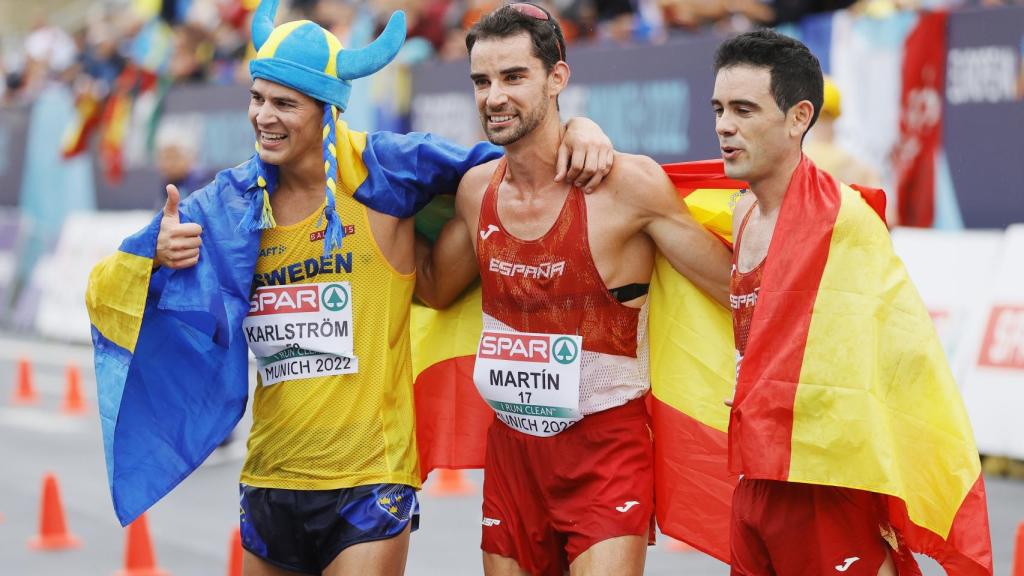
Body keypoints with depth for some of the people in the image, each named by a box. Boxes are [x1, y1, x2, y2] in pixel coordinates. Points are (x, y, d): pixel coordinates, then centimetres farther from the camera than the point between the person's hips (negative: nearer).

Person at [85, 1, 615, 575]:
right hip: (268, 480, 4)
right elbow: (109, 288, 7)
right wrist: (157, 256, -14)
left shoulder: (382, 172, -6)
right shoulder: (231, 203, 4)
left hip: (369, 483, -4)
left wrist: (579, 130, -16)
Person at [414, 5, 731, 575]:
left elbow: (741, 290, -7)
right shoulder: (477, 191, 3)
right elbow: (434, 287, 20)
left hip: (607, 449, -5)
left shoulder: (627, 184, -13)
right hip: (511, 449, 5)